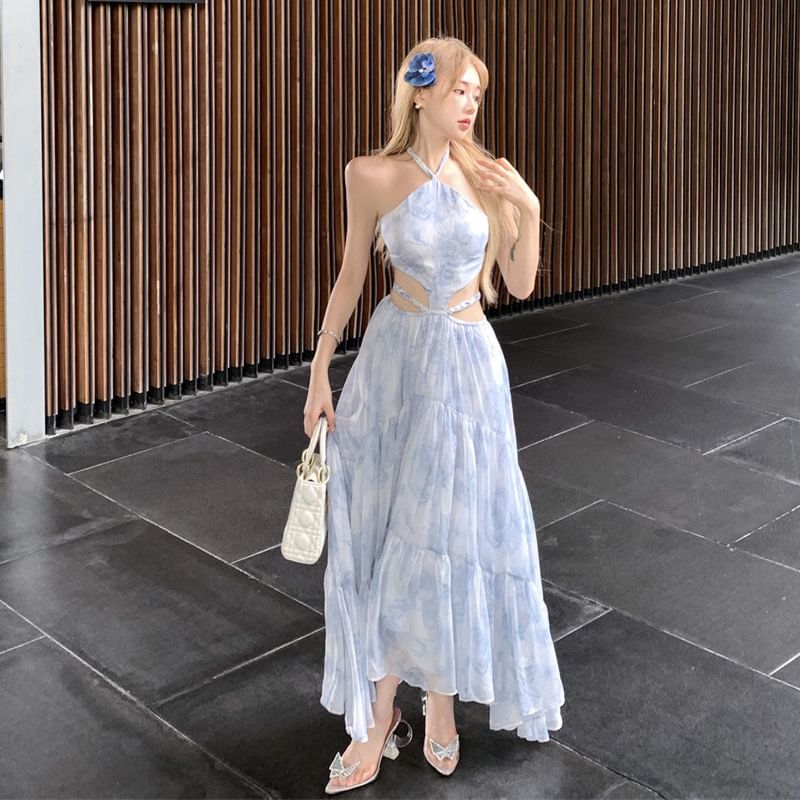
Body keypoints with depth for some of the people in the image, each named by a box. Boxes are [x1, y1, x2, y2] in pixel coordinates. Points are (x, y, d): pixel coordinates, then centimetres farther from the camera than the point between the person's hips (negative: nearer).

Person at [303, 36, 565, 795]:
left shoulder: (489, 177, -1)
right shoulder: (372, 176, -4)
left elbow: (520, 285, 3)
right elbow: (351, 276, 3)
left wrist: (529, 211, -11)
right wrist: (320, 371, 2)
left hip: (469, 366, 1)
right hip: (394, 360, 0)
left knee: (452, 532, 5)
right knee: (381, 534, 3)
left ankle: (441, 697, 23)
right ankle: (380, 714, 14)